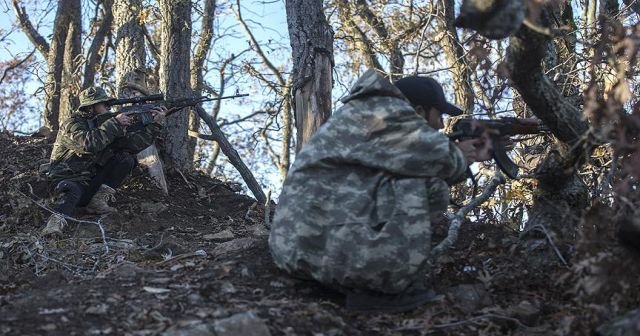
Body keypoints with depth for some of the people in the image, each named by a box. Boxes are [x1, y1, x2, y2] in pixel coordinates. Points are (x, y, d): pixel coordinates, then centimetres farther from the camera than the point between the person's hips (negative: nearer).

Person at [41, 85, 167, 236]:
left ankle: (98, 201, -14)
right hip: (67, 182, -7)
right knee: (73, 190, -41)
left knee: (125, 158, -9)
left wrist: (155, 124, -10)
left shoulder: (104, 125, 9)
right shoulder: (72, 124, -10)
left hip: (92, 184, 7)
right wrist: (115, 123, -25)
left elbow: (133, 143, -1)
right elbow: (89, 144, -32)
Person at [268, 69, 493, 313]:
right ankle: (390, 286, -5)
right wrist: (461, 159, 6)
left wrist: (466, 158, 24)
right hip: (316, 243, -10)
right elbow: (438, 157, -15)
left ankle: (360, 279, 8)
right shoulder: (383, 111, -8)